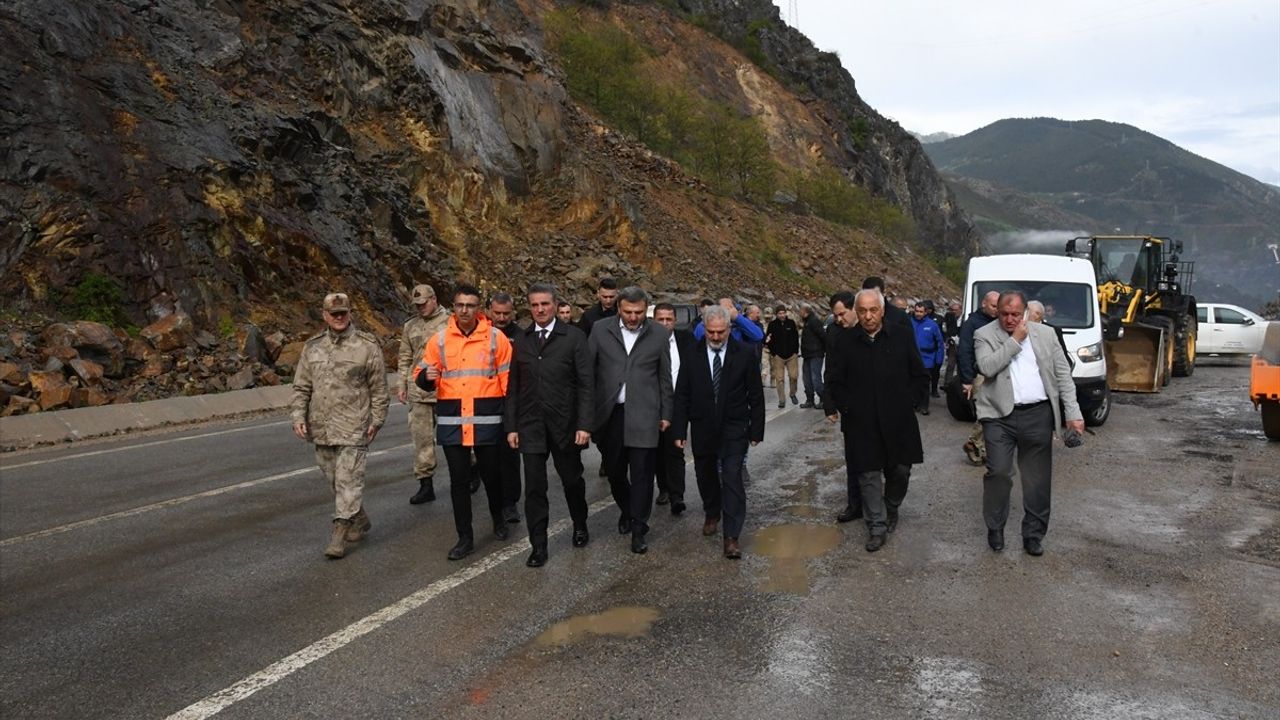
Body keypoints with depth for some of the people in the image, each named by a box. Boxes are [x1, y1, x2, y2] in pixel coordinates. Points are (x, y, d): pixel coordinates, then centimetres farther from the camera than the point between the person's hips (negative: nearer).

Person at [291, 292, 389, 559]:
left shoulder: (367, 345, -3)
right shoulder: (312, 347, 10)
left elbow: (379, 388, -1)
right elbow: (301, 387, 13)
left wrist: (376, 419, -3)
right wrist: (299, 416, 2)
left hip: (353, 427, -5)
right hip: (321, 427, 5)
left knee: (348, 480, -7)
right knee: (334, 479, 13)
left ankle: (339, 535, -2)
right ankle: (360, 521, 31)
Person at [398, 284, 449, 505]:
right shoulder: (410, 326, 13)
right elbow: (405, 358, 18)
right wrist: (402, 385, 12)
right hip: (418, 391, 4)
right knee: (421, 436, 4)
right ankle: (426, 484, 10)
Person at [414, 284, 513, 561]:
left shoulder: (496, 337, -1)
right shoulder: (440, 339, 4)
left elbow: (508, 379, 1)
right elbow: (421, 375, 8)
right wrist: (427, 377, -16)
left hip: (487, 421, -1)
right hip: (451, 422, 2)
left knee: (490, 474, 12)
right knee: (459, 480, 6)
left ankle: (498, 518, 39)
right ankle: (465, 537, 17)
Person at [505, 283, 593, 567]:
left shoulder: (574, 337, -4)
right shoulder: (521, 339, 6)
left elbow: (585, 384, -6)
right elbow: (513, 387, 8)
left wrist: (584, 424, -12)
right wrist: (511, 426, 3)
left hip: (565, 424, -2)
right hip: (531, 425, 2)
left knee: (572, 480, 14)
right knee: (534, 488, 1)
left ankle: (580, 525, 39)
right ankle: (538, 547, 11)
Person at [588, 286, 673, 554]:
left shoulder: (659, 334, 1)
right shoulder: (601, 331, 1)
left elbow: (665, 377, 6)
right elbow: (588, 372, 3)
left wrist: (665, 414, 6)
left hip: (643, 414, -1)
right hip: (609, 413, 2)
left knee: (642, 474, 0)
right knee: (614, 472, 12)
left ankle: (639, 528, 12)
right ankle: (626, 510, 38)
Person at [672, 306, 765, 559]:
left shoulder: (744, 354, -6)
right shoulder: (692, 354, -4)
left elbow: (756, 395, 0)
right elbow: (682, 395, -1)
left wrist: (756, 429, 0)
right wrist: (680, 430, -3)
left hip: (734, 429, -2)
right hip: (702, 429, 2)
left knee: (732, 479, -10)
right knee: (706, 476, 17)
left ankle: (732, 536, -5)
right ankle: (712, 514, 43)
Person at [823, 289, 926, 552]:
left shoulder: (901, 336, 0)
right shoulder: (844, 342, -2)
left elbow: (918, 375, 8)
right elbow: (834, 381, 5)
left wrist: (904, 400, 2)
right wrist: (846, 407, -2)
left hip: (898, 421, 1)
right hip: (861, 423, -1)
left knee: (900, 471, 9)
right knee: (868, 475, 3)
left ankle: (891, 509, 37)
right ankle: (877, 527, 15)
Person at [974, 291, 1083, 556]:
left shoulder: (1045, 334, 10)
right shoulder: (985, 335, 2)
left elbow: (1063, 374, 9)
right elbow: (986, 367, -16)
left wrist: (1073, 412, 1)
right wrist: (1015, 341, -11)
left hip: (1038, 415, 3)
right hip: (1000, 416, -3)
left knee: (1038, 479, 8)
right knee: (999, 472, -8)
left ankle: (1034, 534, 22)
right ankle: (995, 528, 13)